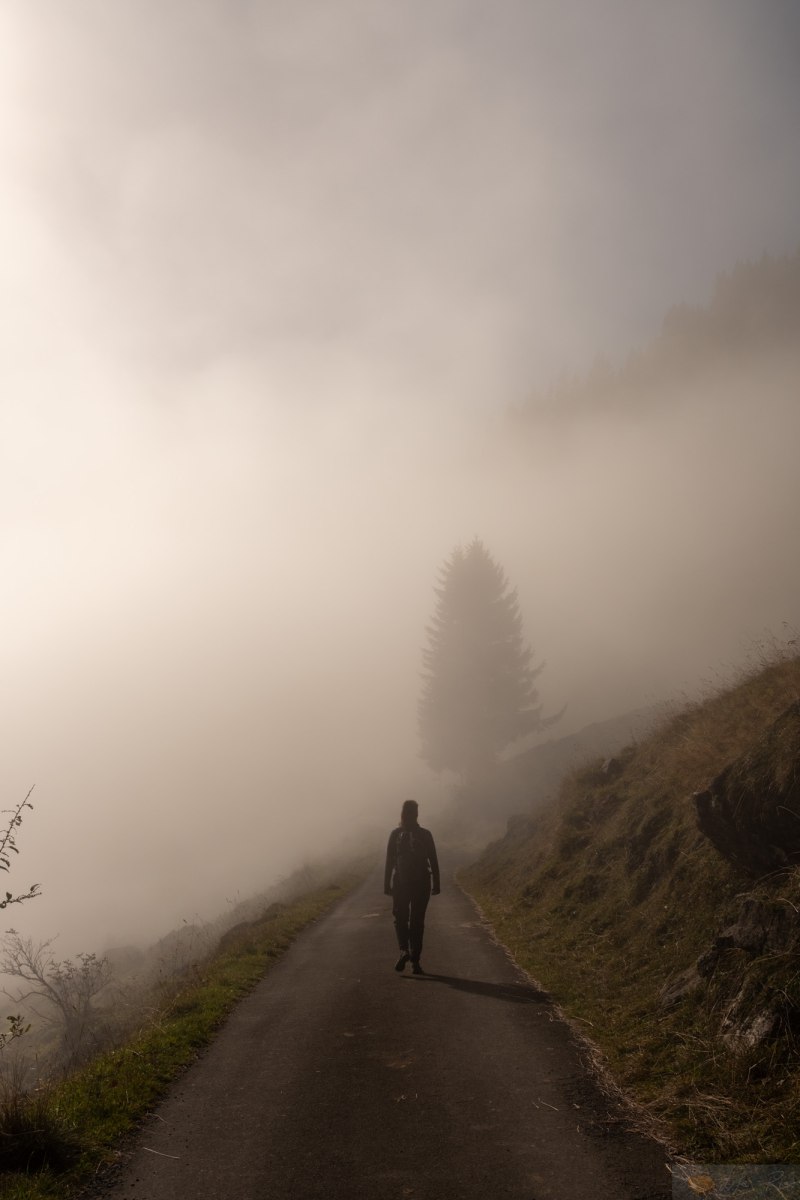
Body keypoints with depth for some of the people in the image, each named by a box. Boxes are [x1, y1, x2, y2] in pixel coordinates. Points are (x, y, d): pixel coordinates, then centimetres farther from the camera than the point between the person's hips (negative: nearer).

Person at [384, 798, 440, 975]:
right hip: (422, 883, 1)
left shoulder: (396, 834, -4)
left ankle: (404, 950, -13)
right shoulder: (425, 835, -1)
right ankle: (415, 962, 5)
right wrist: (436, 884, 5)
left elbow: (389, 861, -5)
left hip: (401, 883, -1)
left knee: (400, 919, 12)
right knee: (417, 921, 8)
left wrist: (387, 884, 0)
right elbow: (433, 862, 0)